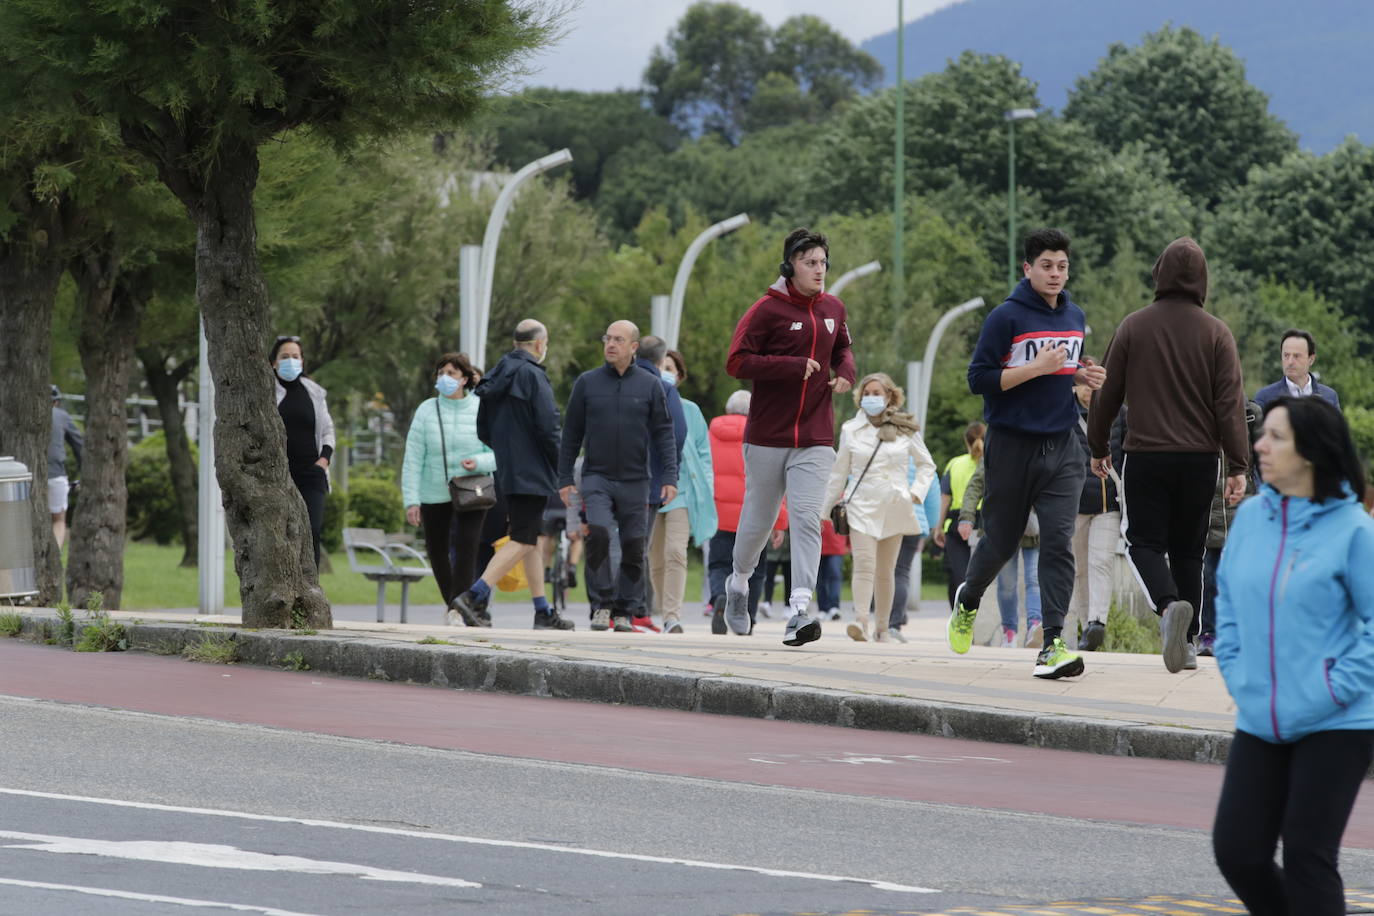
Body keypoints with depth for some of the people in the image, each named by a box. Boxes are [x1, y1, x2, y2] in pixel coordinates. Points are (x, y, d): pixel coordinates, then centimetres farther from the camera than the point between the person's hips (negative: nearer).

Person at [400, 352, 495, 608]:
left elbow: (500, 453, 2)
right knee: (437, 551, 9)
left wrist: (479, 462, -20)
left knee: (466, 547, -17)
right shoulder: (427, 410, 0)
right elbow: (412, 459, -1)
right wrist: (411, 500, -8)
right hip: (434, 494, 2)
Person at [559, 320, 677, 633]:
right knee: (598, 533, -21)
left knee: (634, 546, 1)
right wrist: (564, 478, 5)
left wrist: (670, 477, -4)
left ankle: (626, 611, 10)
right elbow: (571, 433, 9)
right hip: (596, 477, -1)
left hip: (635, 481, 1)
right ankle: (602, 604, -12)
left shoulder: (650, 385, 4)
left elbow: (664, 434, 4)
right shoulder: (587, 383, 5)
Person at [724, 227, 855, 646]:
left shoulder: (833, 309, 9)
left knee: (807, 518, -11)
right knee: (759, 517, 11)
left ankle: (800, 611, -19)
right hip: (768, 434, -3)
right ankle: (739, 582, 39)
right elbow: (737, 361, -13)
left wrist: (846, 372, 5)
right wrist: (795, 367, -19)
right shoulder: (768, 309, -8)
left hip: (815, 439, 3)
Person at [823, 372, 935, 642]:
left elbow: (927, 465, 18)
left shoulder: (906, 430, 7)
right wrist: (825, 510, 13)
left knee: (886, 571, 6)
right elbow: (839, 473, 13)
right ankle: (860, 620, -31)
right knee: (864, 563, -19)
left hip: (894, 508, 1)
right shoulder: (850, 430, 6)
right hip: (862, 506, -1)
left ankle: (882, 627, 15)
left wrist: (917, 491, 2)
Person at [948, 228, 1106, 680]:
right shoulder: (1007, 316, -8)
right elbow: (979, 378, -12)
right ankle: (968, 600, 42)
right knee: (1001, 541, 9)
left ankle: (1052, 645, -16)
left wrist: (1084, 377, 6)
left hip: (1062, 447, 4)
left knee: (1059, 541, -11)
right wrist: (1037, 368, -19)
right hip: (1013, 444, -4)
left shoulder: (1074, 317, 12)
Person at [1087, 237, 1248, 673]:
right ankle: (1187, 642, 12)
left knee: (1145, 543, 2)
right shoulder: (1216, 332, -1)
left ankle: (1169, 605, -27)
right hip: (1199, 458, 1)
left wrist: (1098, 448, 17)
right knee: (1188, 548, 12)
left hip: (1145, 455, -1)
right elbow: (1231, 403, -5)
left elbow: (1106, 393, 5)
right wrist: (1238, 466, -3)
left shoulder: (1133, 327, 0)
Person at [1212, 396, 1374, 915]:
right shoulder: (1250, 517, 5)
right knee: (1237, 851, 3)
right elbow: (1228, 596, 19)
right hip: (1260, 723, 6)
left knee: (1307, 858, -6)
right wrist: (1233, 667, 9)